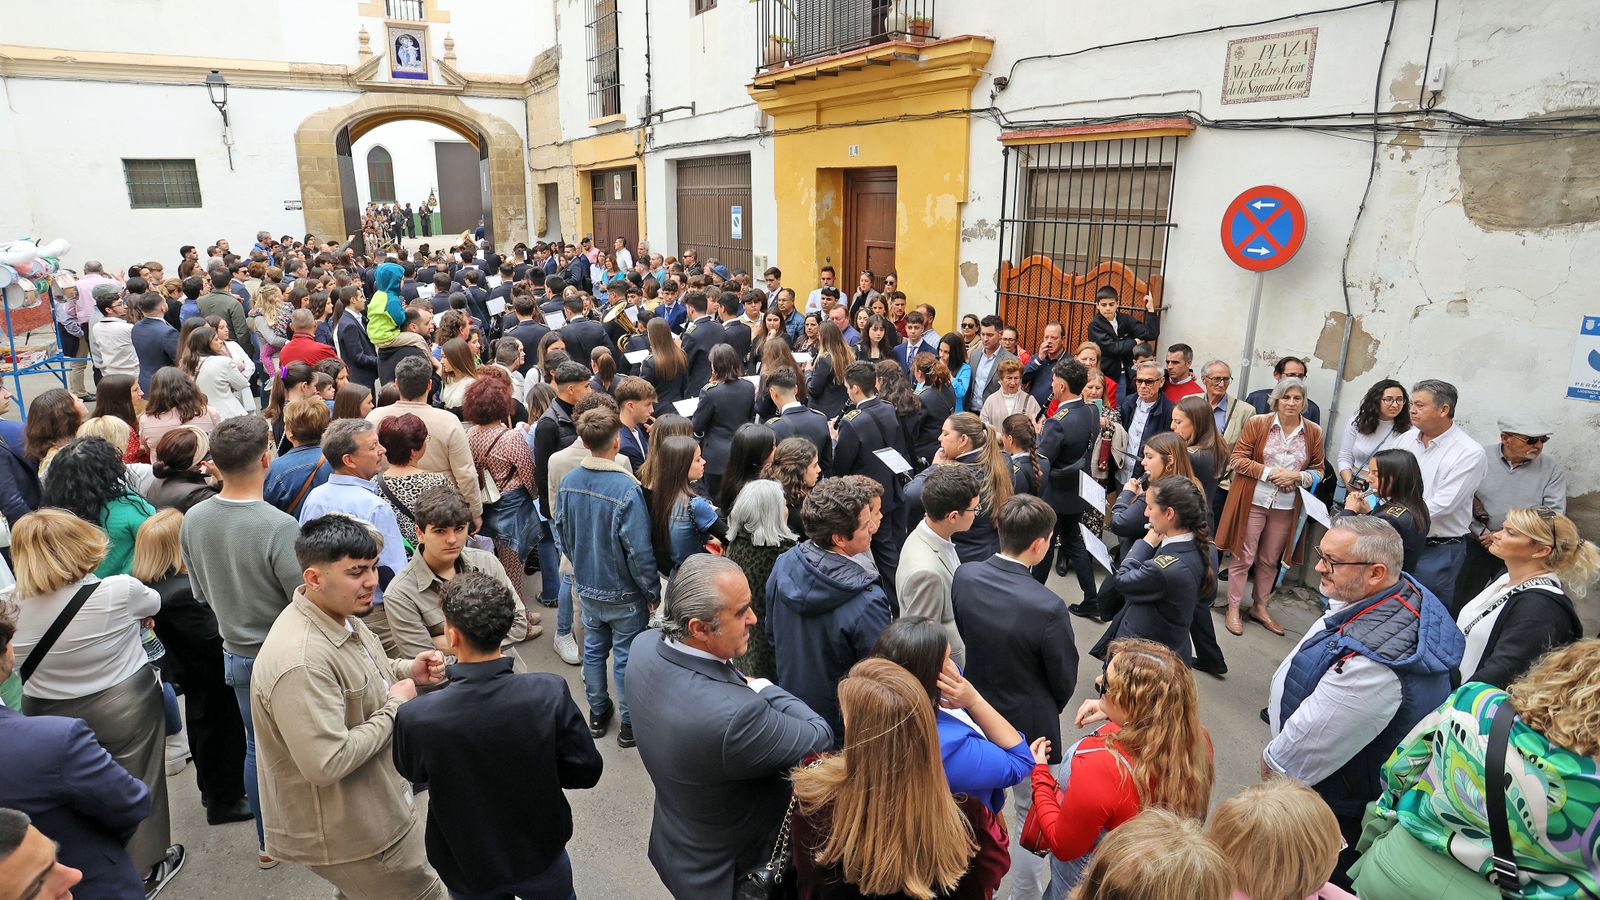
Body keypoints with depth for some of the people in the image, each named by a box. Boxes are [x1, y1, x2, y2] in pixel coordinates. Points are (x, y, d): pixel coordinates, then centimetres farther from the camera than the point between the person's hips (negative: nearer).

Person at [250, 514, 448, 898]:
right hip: (347, 833, -9)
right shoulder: (301, 662, -33)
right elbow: (328, 763, -34)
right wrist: (395, 705, -23)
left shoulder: (341, 615, -2)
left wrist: (406, 671, -2)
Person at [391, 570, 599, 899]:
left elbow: (415, 774, -6)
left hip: (469, 870, 0)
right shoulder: (550, 694, -29)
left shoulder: (415, 718, -29)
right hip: (542, 858, 0)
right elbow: (586, 771, -16)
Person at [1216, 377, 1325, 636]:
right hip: (1253, 502, -3)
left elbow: (1318, 470, 9)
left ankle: (1260, 607, 31)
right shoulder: (1257, 423, -6)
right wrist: (1268, 473, -17)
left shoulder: (1313, 432, 3)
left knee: (1270, 560, 14)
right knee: (1243, 557, 4)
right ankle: (1233, 609, 16)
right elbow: (1237, 458, -6)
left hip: (1287, 507, 3)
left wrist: (1298, 476, -12)